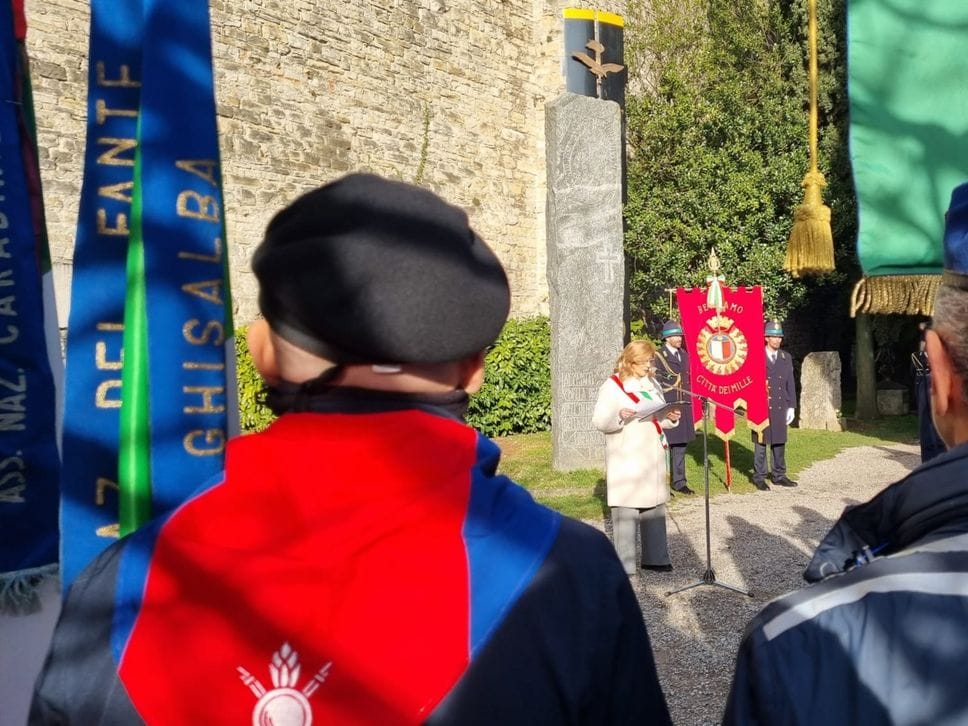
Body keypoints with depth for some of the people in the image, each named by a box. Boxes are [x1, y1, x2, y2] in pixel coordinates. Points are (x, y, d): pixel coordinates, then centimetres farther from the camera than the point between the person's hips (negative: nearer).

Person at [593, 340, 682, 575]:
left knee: (655, 506, 9)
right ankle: (623, 563, 1)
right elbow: (599, 421, -10)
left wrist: (670, 418, 2)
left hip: (652, 456, 6)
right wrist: (619, 416, -28)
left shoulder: (652, 384, 14)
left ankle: (655, 557, 20)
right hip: (625, 459, -6)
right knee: (626, 508, -6)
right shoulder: (613, 386, -6)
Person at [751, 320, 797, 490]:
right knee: (761, 443, 2)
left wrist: (791, 407, 5)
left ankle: (778, 475, 21)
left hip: (780, 407, 4)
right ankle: (759, 477, 10)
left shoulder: (786, 358, 9)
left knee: (779, 442, 10)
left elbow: (790, 384, 10)